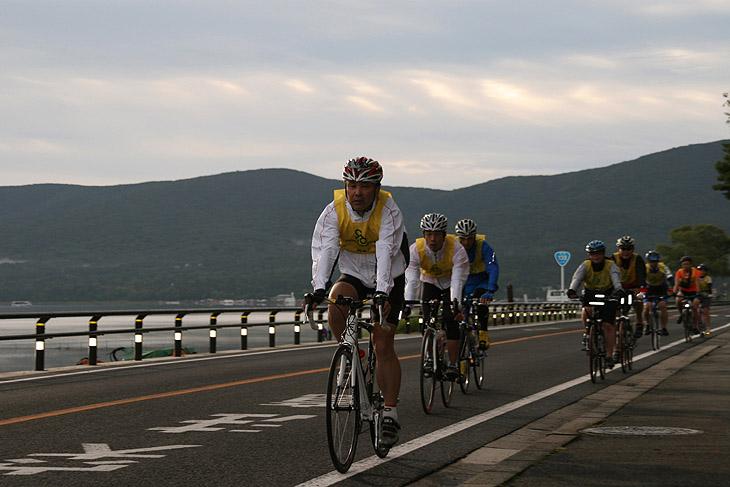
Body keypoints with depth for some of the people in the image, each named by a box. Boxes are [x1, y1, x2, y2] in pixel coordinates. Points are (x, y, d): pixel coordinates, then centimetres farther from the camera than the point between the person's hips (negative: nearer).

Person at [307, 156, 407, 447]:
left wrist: (382, 292, -46)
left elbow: (386, 253, -34)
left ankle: (390, 416, -3)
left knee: (383, 346, -8)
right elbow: (324, 249, -28)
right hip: (353, 276, 2)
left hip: (388, 280, -2)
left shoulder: (389, 211, -22)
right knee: (336, 300, -32)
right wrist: (319, 288, -43)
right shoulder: (334, 211, -17)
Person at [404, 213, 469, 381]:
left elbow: (458, 279, -39)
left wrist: (454, 301, -53)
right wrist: (407, 303, -46)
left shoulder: (456, 249, -32)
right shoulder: (416, 249, -27)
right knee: (428, 322, -12)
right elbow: (412, 280, -33)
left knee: (451, 320, -18)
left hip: (450, 283, -2)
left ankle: (453, 364, -15)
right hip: (430, 282, 2)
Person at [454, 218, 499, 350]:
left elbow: (493, 268, -33)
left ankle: (483, 335, -25)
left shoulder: (483, 246, -24)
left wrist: (490, 291, -48)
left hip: (482, 282, -3)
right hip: (464, 283, 3)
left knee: (481, 298, -34)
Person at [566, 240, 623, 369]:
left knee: (608, 325, -10)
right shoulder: (585, 265, -16)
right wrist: (572, 290, -54)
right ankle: (588, 333, -4)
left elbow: (616, 277, -36)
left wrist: (619, 289, -58)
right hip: (590, 294, 1)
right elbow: (577, 277, -33)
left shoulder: (610, 265, -18)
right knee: (587, 310, -32)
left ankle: (609, 356, 0)